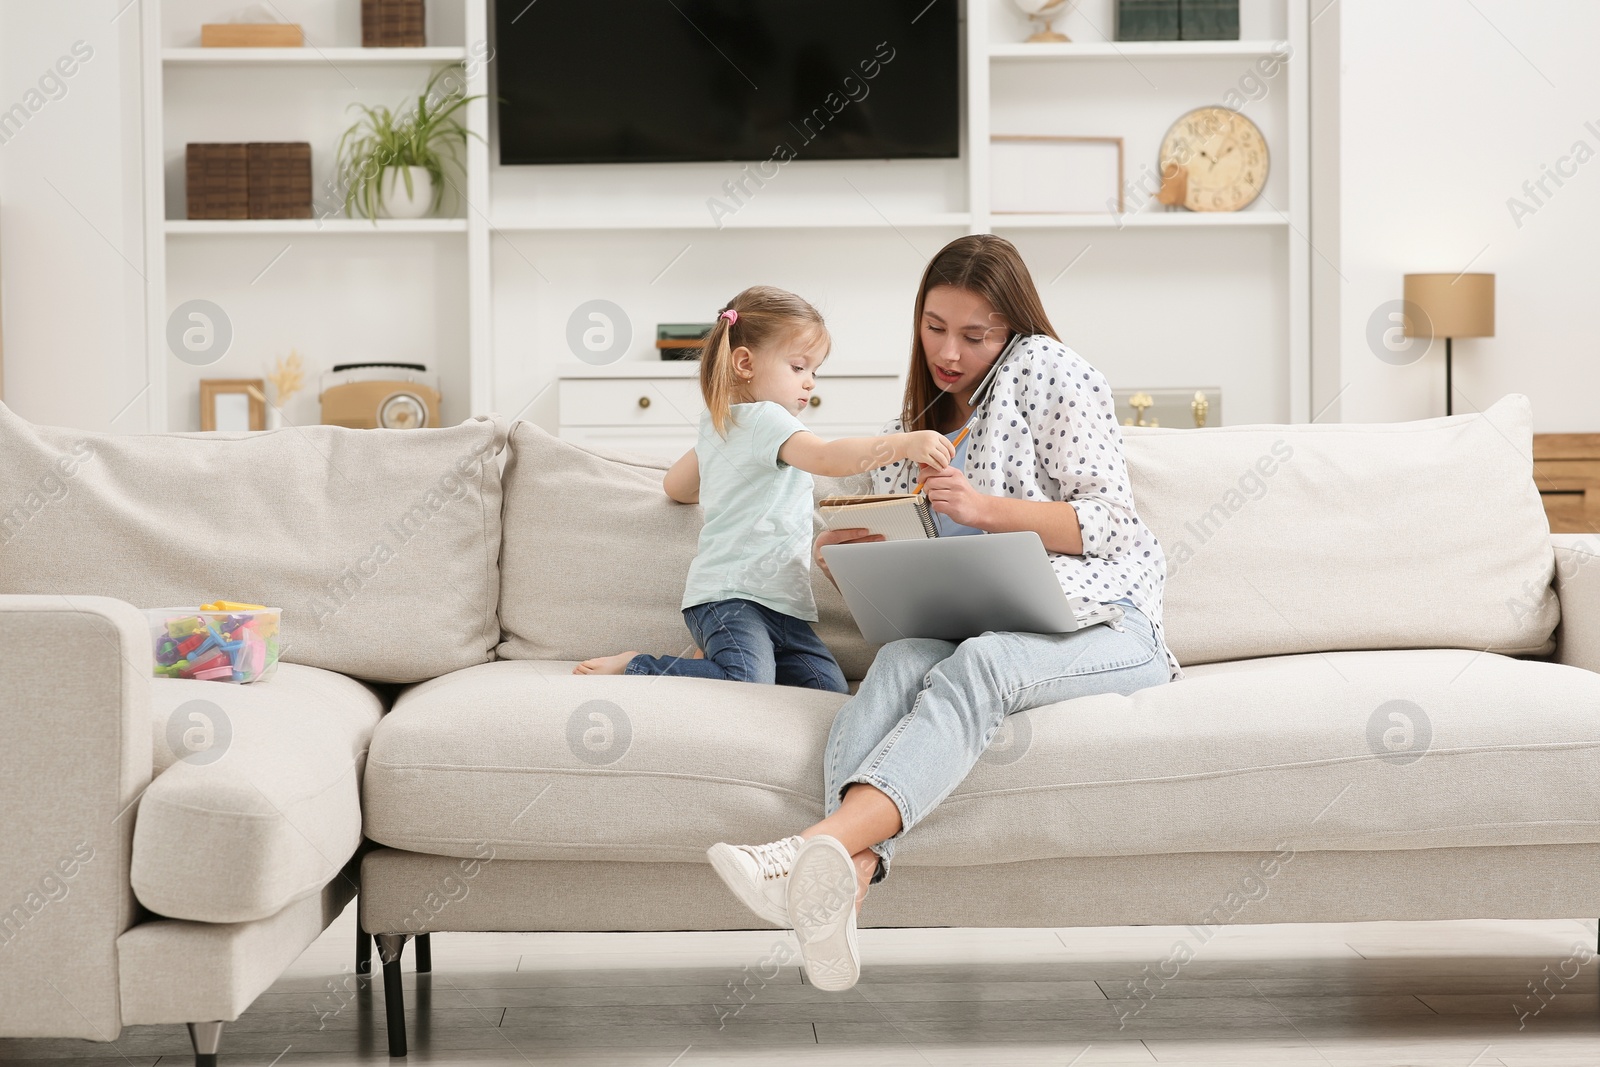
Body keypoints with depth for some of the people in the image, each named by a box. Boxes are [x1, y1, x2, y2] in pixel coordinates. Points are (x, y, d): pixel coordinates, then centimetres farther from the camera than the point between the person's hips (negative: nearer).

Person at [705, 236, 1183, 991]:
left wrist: (989, 509, -17)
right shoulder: (909, 434, 24)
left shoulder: (1046, 369, 6)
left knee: (979, 662, -37)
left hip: (1099, 619, -4)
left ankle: (820, 842, -61)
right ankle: (845, 881, -57)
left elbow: (1111, 522, -3)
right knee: (900, 659, -31)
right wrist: (848, 555, 1)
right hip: (975, 629, 5)